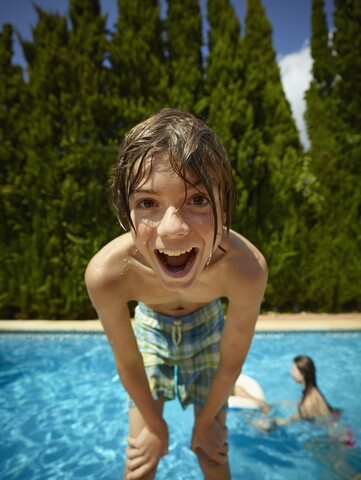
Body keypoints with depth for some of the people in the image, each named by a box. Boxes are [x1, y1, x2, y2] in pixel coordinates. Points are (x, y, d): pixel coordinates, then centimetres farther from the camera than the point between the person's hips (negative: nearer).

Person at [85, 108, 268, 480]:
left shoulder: (247, 270, -39)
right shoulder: (105, 275, -38)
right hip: (150, 327, 0)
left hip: (205, 326, 1)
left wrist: (207, 420, -2)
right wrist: (153, 425, -2)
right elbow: (127, 362, -19)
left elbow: (231, 360, -20)